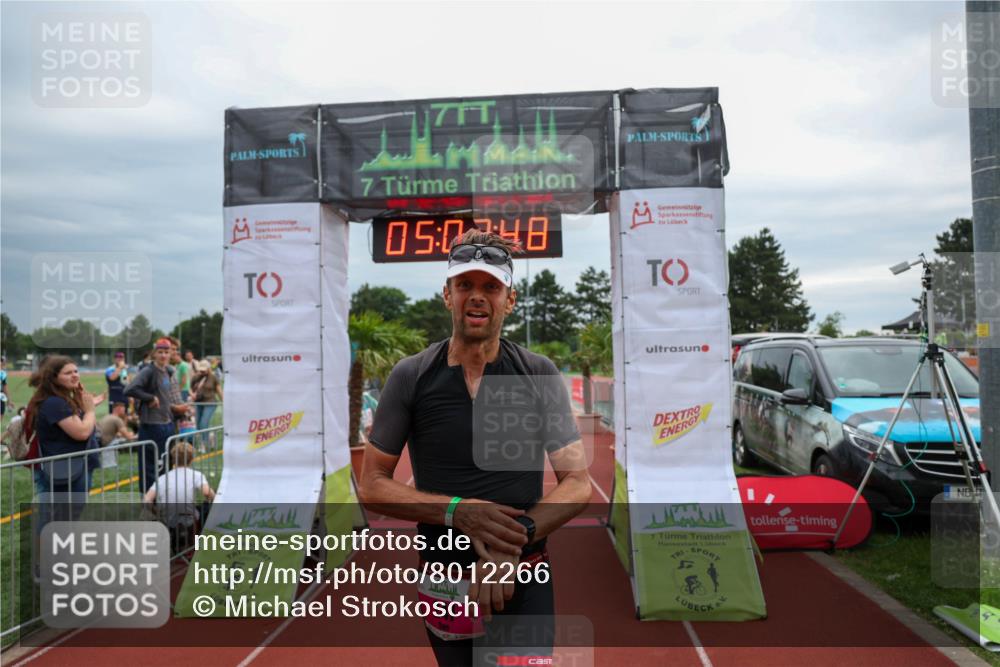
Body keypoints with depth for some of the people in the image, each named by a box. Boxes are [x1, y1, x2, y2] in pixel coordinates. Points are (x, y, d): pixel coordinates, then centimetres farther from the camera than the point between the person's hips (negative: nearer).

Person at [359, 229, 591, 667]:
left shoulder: (539, 375, -5)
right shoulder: (410, 377, -5)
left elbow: (578, 482, -7)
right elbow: (372, 487, -3)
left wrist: (518, 536, -24)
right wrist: (456, 511, -18)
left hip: (526, 581, -1)